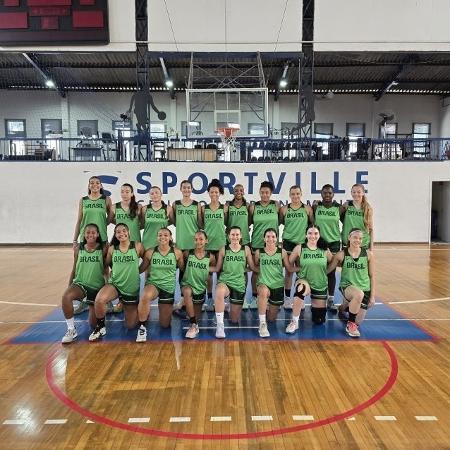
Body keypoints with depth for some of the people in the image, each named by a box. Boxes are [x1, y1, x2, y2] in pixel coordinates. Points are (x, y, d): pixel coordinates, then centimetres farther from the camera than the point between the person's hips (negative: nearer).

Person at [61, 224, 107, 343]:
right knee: (66, 297, -34)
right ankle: (71, 330, -15)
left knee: (93, 323, 3)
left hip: (97, 287, -1)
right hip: (80, 283, 2)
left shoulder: (103, 249, -9)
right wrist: (69, 287, 9)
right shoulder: (79, 249, 1)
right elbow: (74, 269, 9)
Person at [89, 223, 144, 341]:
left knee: (131, 325, 7)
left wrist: (135, 271, 4)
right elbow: (106, 264, 13)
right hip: (115, 284, 1)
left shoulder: (138, 246, -8)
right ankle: (100, 327, -6)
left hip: (132, 288, -1)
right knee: (99, 300, -34)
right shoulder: (112, 249, -1)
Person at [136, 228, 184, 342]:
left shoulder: (177, 253, -6)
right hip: (153, 284, -1)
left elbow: (182, 269, 7)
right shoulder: (150, 252, -6)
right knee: (145, 297, -40)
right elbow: (141, 268, 4)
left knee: (165, 325, 8)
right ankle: (142, 327, -18)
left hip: (168, 287, 1)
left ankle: (169, 310, 44)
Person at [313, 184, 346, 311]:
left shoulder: (339, 208, -1)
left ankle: (331, 300, 17)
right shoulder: (315, 207, -3)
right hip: (318, 242, -1)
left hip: (334, 243, 1)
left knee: (331, 272, 7)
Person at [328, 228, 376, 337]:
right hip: (347, 286, -3)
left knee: (357, 323, 5)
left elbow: (372, 276, 3)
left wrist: (372, 296, 3)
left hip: (365, 289, 3)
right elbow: (327, 270, 0)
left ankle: (343, 308, 40)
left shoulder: (368, 254, -3)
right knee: (359, 294, -39)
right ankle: (350, 324, -15)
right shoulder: (341, 254, -7)